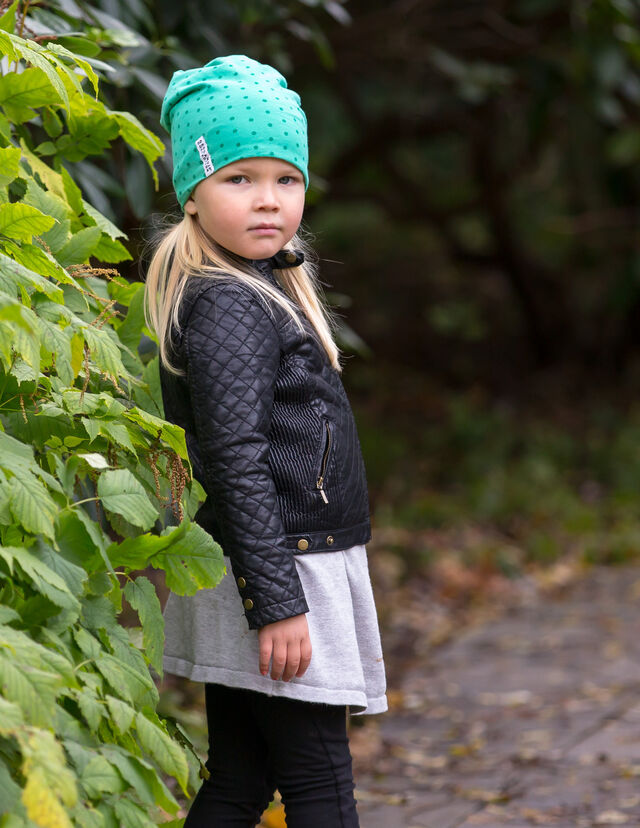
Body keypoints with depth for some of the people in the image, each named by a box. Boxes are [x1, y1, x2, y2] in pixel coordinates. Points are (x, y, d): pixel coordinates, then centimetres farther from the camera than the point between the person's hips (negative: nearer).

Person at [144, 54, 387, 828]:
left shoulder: (265, 285, 15)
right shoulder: (227, 306, -16)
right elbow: (236, 460, -22)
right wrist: (277, 603, -23)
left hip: (281, 575, 9)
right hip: (276, 576, -9)